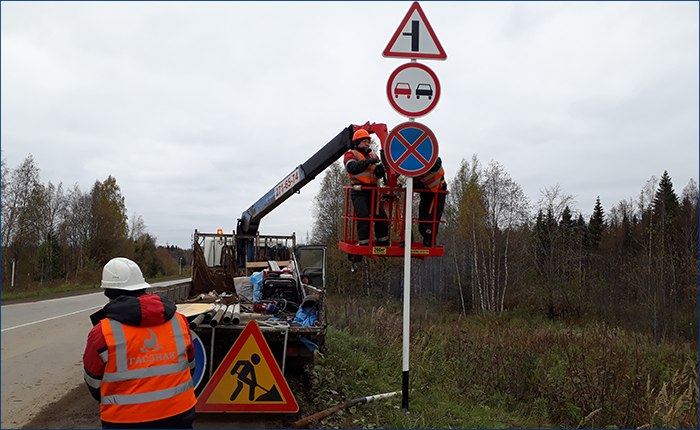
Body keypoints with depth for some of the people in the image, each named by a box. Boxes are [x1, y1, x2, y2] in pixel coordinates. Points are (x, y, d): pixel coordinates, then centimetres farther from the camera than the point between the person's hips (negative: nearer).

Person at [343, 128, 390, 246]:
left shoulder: (372, 156, 25)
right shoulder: (351, 154, 7)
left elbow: (378, 175, 15)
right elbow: (352, 167, -14)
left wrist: (380, 169, -9)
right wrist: (368, 162, -15)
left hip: (372, 192, 6)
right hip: (359, 192, -6)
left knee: (382, 218, 5)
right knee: (363, 218, -15)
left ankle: (383, 243, 17)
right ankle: (364, 245, -8)